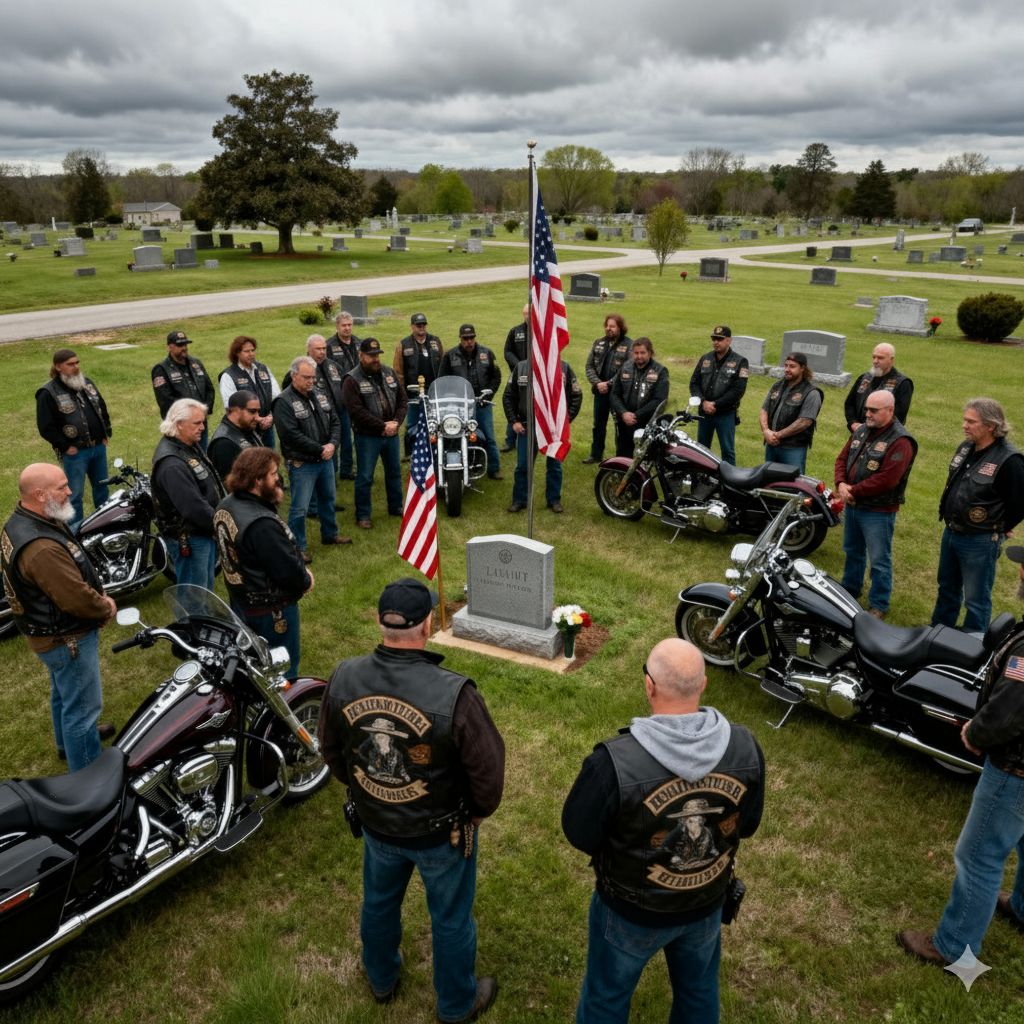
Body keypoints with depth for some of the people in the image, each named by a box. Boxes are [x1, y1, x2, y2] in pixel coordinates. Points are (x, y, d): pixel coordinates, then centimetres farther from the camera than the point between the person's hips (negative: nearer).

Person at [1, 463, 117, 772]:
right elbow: (79, 600, -32)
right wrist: (107, 607, -13)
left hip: (51, 631, 10)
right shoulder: (41, 548, -37)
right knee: (83, 706, 5)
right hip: (67, 639, -10)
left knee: (63, 693, 31)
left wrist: (97, 592, -1)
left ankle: (69, 741, 54)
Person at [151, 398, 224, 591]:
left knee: (206, 589, 23)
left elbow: (211, 485, 16)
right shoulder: (172, 464, -27)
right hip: (189, 538, -10)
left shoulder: (191, 446, 7)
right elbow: (194, 507, -30)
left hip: (206, 531, 10)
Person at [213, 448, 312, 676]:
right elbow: (289, 571, -30)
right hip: (270, 608, -9)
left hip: (240, 599, 9)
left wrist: (272, 502, -6)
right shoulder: (262, 524, -33)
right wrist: (306, 581, -7)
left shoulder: (225, 507, -4)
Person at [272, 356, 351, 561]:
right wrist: (320, 449, -19)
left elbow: (334, 422, 8)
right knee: (299, 508, -1)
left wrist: (332, 444, -11)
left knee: (327, 498, 22)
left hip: (325, 459, 7)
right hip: (301, 463, -7)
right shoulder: (284, 402, -17)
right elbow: (292, 435, -22)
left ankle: (329, 534, 41)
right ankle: (298, 547, 13)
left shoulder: (320, 395, 6)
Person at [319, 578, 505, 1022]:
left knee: (379, 902, 31)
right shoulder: (453, 694, -35)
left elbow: (332, 752, -2)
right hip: (442, 832, -3)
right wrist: (478, 811, 1)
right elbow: (488, 769, -22)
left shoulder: (343, 679, -21)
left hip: (375, 823, 4)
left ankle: (381, 979, 58)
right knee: (451, 919, 23)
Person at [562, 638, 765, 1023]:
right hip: (707, 902, 3)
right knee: (699, 988, 32)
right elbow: (747, 824, -5)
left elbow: (579, 833, -19)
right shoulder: (745, 748, -22)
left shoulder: (615, 761, -36)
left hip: (631, 909, -3)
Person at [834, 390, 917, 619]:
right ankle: (850, 588, 42)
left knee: (879, 561, 2)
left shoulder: (900, 442, -19)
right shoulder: (861, 431, 6)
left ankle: (879, 605, 15)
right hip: (853, 505, 8)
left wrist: (853, 491, -20)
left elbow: (886, 480, -26)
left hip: (878, 511, -8)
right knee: (852, 551, 24)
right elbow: (842, 458, 9)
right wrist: (841, 484, -10)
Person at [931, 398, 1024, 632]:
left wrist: (997, 529, -5)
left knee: (976, 600, 6)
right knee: (947, 588, 25)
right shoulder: (966, 448, 3)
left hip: (979, 541, -8)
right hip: (951, 532, 8)